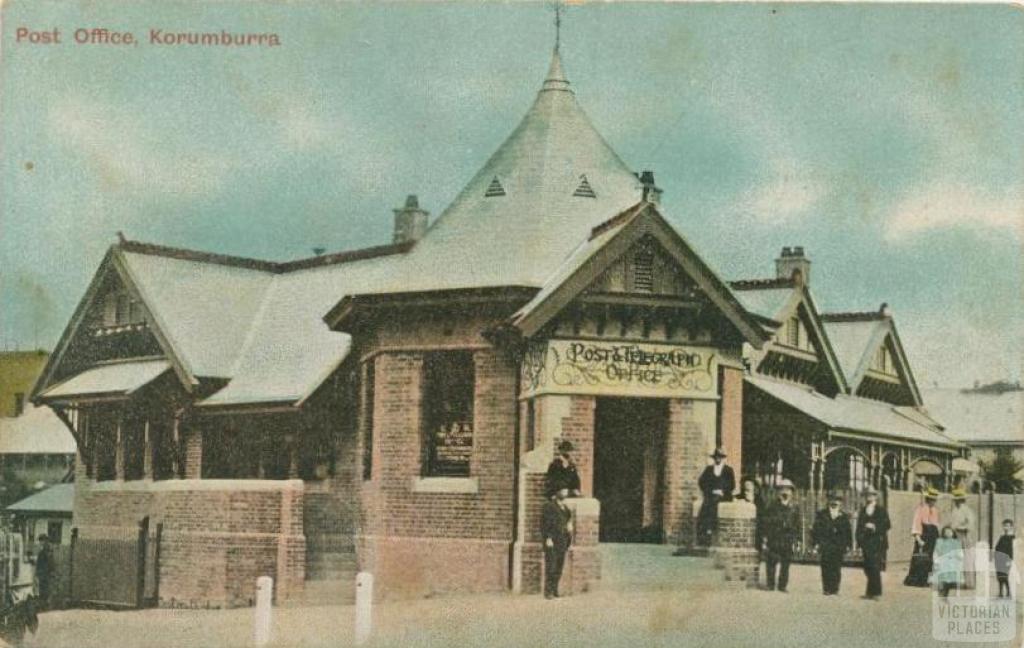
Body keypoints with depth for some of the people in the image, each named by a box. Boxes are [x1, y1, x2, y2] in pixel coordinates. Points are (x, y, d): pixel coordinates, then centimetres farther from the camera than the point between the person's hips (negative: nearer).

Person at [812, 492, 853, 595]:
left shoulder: (844, 517, 12)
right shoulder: (821, 515, 8)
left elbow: (848, 532, 12)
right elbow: (816, 529, 5)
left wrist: (848, 545, 5)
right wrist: (817, 542, -3)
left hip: (839, 548, 1)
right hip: (825, 547, -1)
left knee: (836, 568, -1)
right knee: (826, 568, -4)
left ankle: (834, 589, 6)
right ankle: (826, 589, 0)